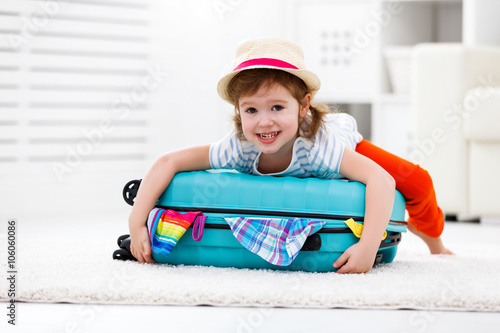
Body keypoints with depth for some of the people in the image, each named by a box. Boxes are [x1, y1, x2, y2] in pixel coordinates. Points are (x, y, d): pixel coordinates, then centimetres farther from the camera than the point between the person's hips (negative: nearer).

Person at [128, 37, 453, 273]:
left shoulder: (317, 143, -49)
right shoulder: (239, 149, -41)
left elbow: (381, 179, -57)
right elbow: (168, 162, -39)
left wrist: (368, 247, -68)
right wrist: (137, 223, -50)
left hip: (346, 142, -3)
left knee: (416, 182, -15)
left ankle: (433, 240, 20)